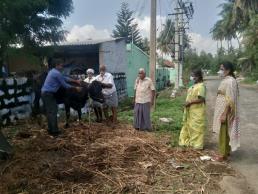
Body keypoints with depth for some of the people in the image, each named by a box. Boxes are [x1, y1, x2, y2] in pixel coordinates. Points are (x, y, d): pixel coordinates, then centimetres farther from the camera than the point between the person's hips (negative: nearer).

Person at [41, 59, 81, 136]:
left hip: (45, 93, 10)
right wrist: (75, 88, 1)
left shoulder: (52, 71, 17)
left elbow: (65, 78, 21)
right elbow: (64, 85, -9)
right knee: (53, 112, -6)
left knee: (49, 112, 13)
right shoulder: (57, 73, -14)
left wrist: (75, 81, 21)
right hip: (49, 94, -10)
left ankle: (51, 129, 20)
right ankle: (54, 131, -3)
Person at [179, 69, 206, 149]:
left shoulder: (201, 86, -16)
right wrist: (187, 103, 9)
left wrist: (190, 102, -22)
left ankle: (197, 145, 9)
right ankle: (188, 142, 29)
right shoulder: (193, 86, 14)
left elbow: (201, 99, -23)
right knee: (189, 126, 16)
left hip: (197, 112, -10)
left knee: (196, 127, -2)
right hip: (190, 110, 10)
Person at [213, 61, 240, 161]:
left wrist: (224, 114, -24)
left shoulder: (230, 81, -19)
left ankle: (223, 154, 12)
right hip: (223, 110, 10)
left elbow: (230, 100, -23)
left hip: (225, 111, -10)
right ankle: (226, 151, 30)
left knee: (224, 132, 1)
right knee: (224, 132, 17)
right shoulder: (226, 80, 11)